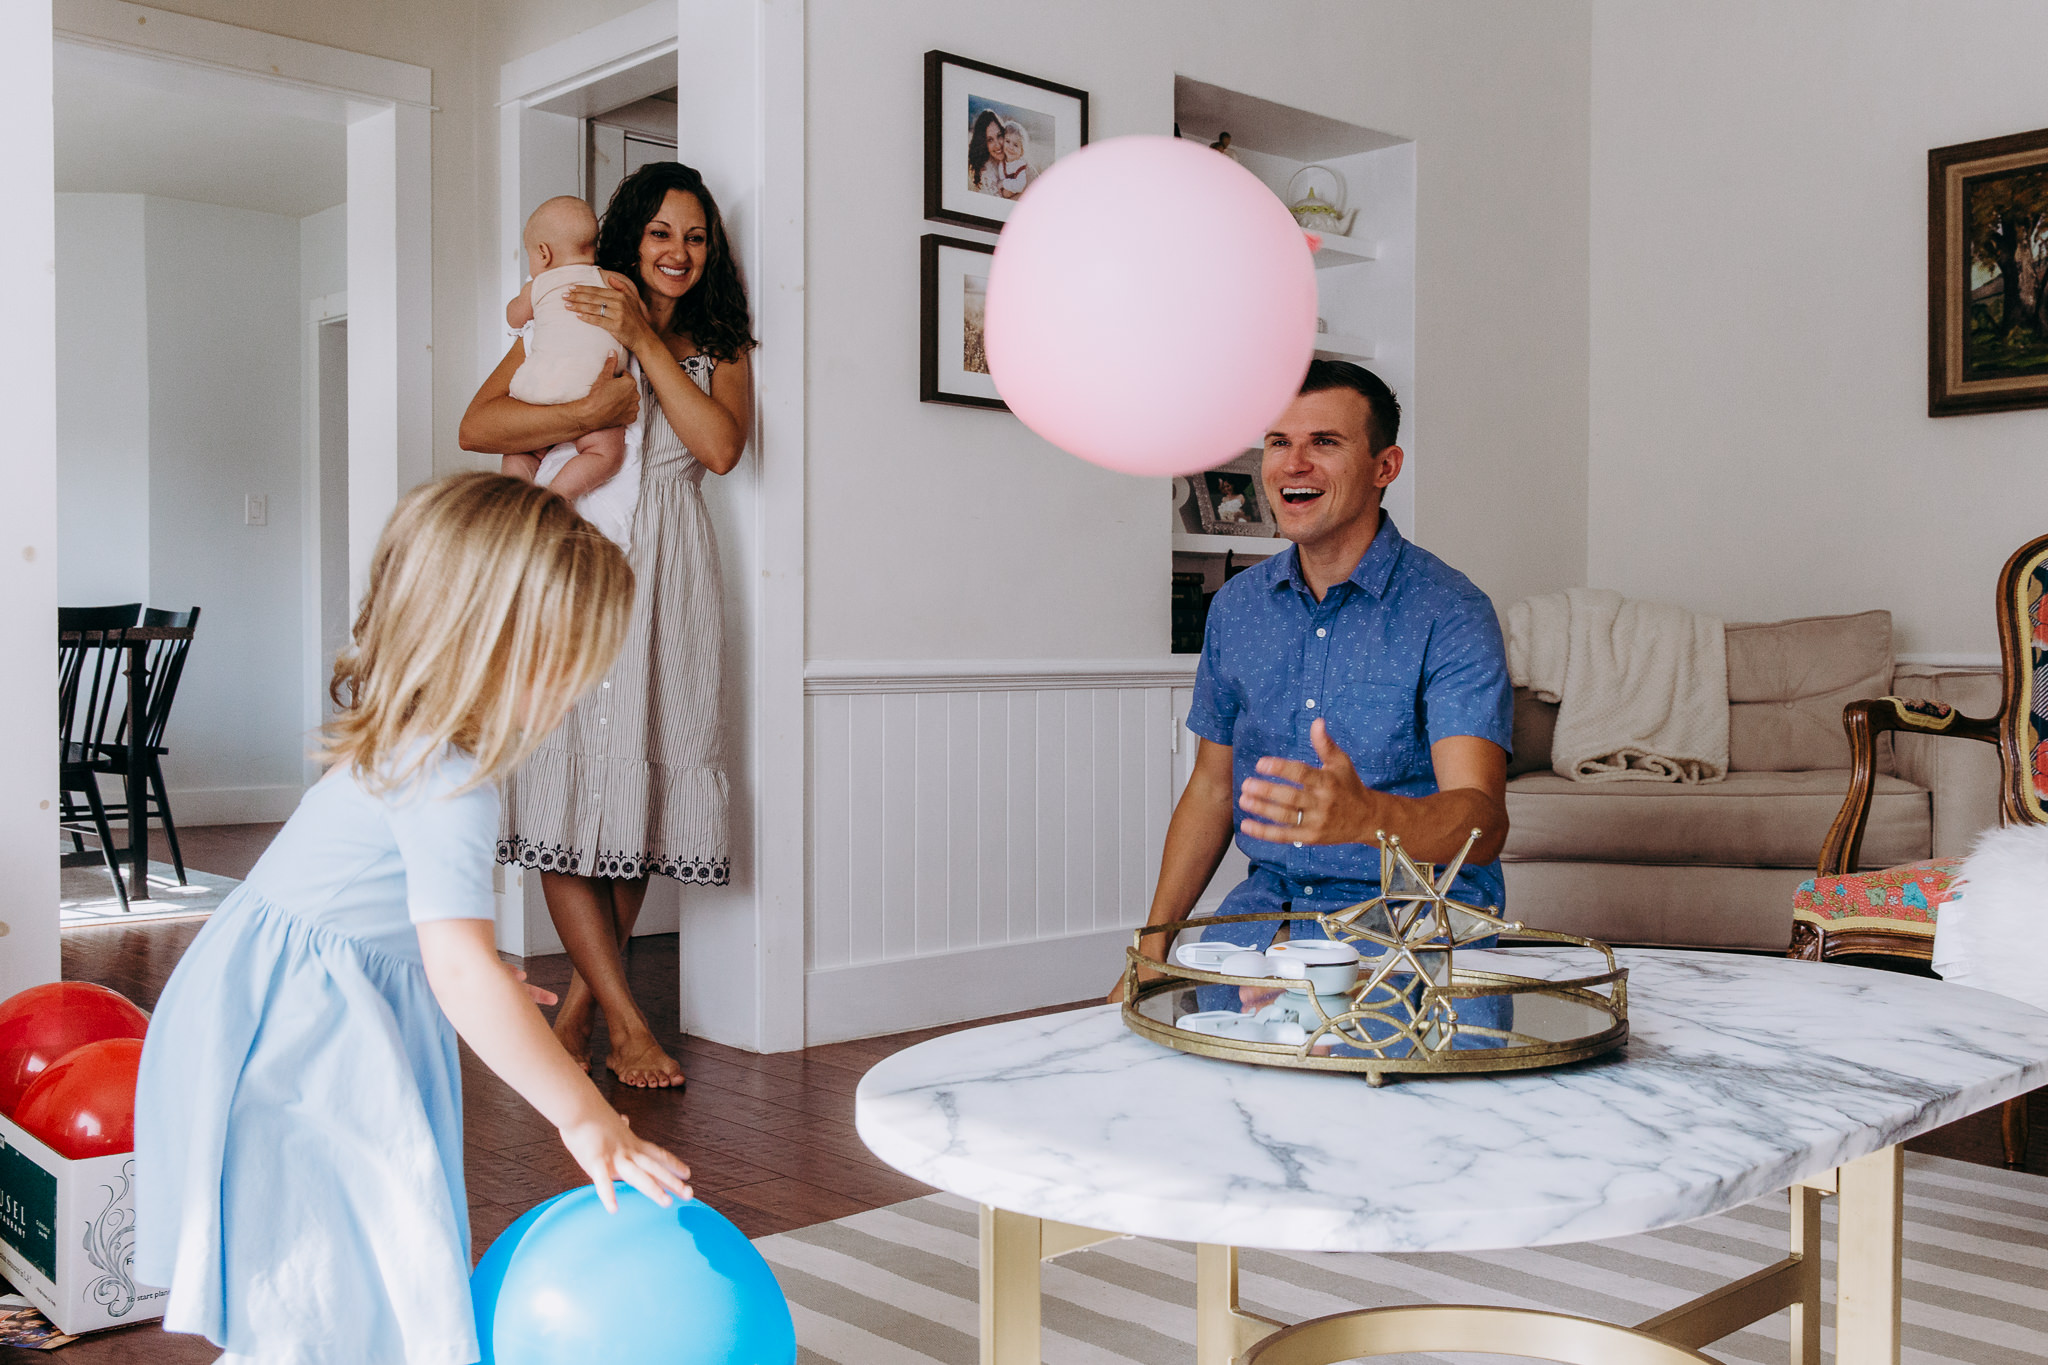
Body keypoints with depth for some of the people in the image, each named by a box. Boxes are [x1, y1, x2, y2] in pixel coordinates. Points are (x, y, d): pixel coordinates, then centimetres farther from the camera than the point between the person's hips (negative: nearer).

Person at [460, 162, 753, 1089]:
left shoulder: (718, 347, 17)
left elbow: (721, 446, -4)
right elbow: (476, 427, -2)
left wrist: (643, 340, -6)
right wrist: (592, 411, -14)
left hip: (669, 575, 2)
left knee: (645, 783, 0)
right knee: (572, 778, -9)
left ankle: (577, 1006, 12)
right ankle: (625, 1021, -3)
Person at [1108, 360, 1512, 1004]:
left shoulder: (1450, 612, -11)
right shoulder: (1236, 606, 7)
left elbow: (1482, 823, -24)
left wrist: (1367, 815, -46)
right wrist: (1152, 949, 8)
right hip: (1270, 900, 5)